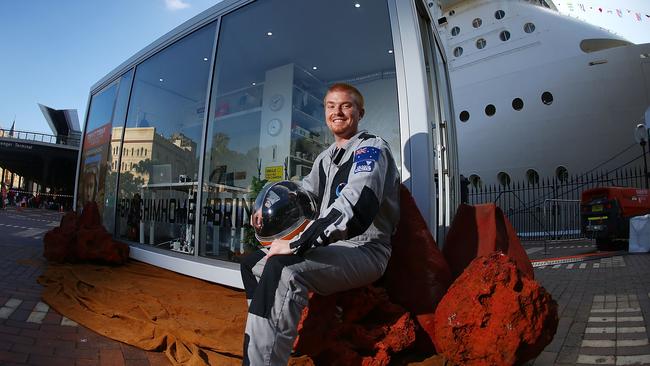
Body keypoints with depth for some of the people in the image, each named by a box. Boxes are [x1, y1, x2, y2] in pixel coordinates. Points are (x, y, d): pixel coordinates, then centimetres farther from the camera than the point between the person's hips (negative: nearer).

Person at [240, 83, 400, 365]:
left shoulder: (371, 148, -10)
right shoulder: (326, 157, 16)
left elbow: (355, 207, -28)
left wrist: (297, 244, -30)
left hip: (363, 249, -9)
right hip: (327, 246, 9)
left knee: (282, 270, -33)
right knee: (252, 263, 9)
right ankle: (263, 343, 14)